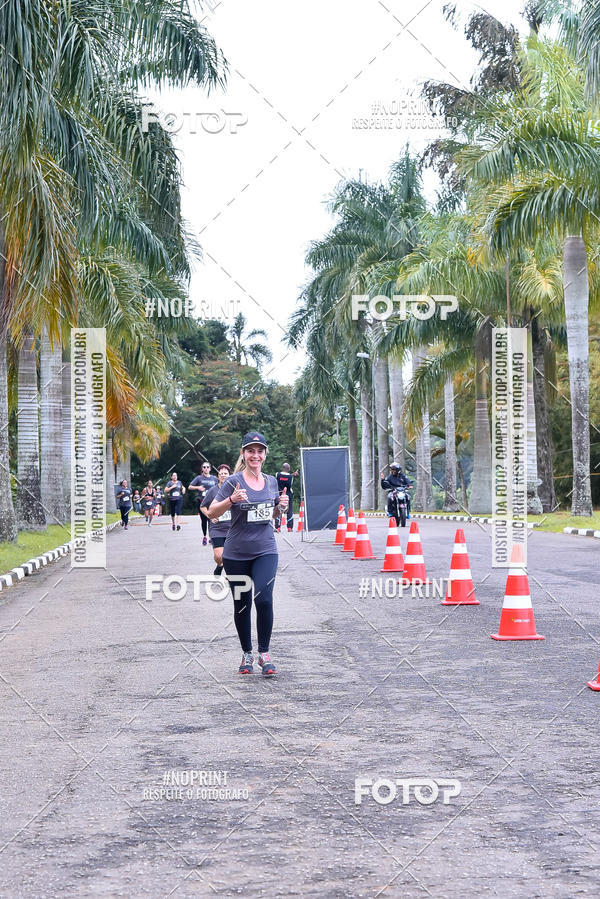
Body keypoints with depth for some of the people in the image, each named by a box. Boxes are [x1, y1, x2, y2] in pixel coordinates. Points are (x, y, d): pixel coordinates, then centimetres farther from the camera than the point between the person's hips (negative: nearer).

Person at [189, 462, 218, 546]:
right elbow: (190, 487, 2)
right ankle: (204, 537, 20)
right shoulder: (199, 478, 1)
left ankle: (211, 537, 2)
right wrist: (198, 487, -14)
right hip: (201, 501, 0)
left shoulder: (214, 478, 7)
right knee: (204, 520, 5)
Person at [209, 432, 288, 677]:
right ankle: (247, 654, 23)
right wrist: (231, 500, -25)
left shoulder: (271, 482, 8)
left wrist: (281, 507, 0)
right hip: (237, 554, -2)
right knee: (241, 604, 6)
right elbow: (212, 512, -8)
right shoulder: (234, 481, -6)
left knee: (264, 599, -14)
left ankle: (264, 653, -1)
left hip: (265, 550, 2)